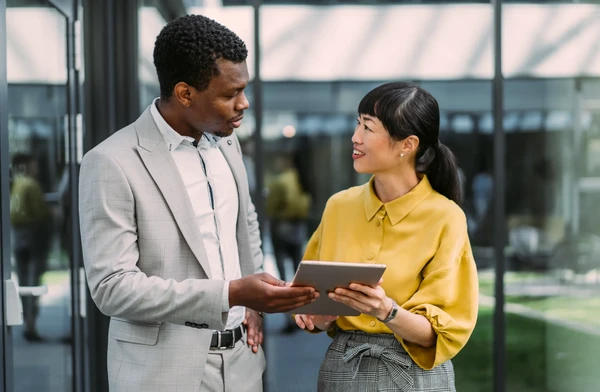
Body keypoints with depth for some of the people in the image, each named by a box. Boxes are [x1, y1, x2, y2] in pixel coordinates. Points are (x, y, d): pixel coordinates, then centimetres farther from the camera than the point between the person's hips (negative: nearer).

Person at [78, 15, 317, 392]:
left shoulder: (225, 142, 6)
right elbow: (112, 286, -19)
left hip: (240, 360, 6)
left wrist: (253, 301, 6)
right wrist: (229, 294, -26)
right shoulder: (112, 164, -16)